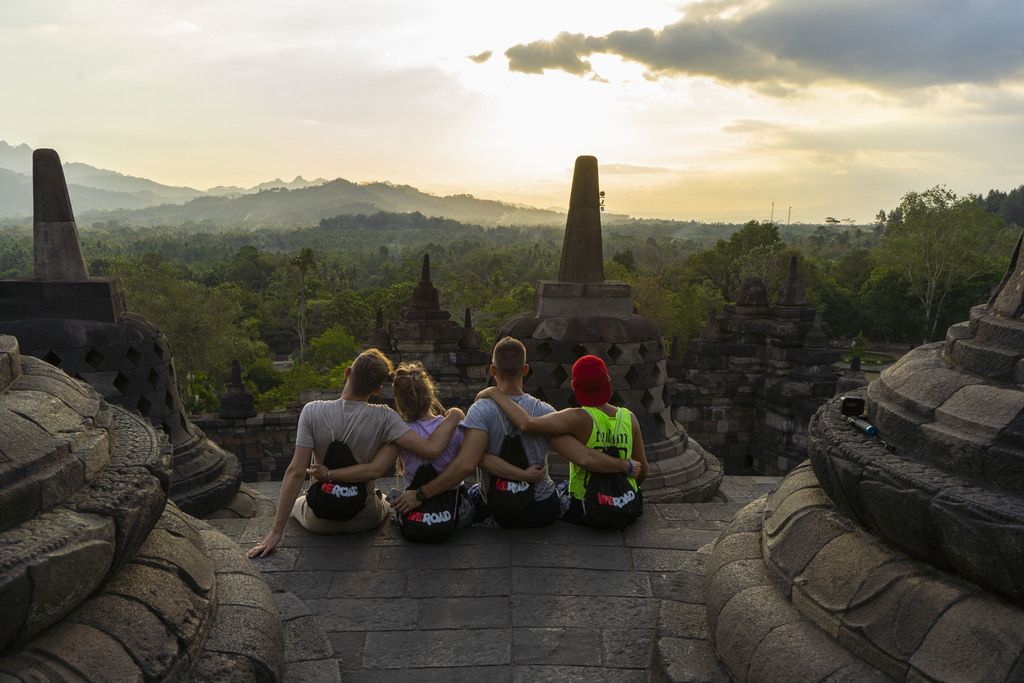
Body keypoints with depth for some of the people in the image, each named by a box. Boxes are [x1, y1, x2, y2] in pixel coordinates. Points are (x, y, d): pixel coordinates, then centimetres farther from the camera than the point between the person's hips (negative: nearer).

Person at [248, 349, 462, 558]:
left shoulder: (312, 411, -20)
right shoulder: (384, 418, -22)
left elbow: (296, 472, -20)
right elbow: (432, 448, -27)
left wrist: (276, 531, -16)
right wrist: (452, 418, -9)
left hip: (319, 522, 0)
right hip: (366, 519, 1)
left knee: (296, 503, 36)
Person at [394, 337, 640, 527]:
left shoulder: (482, 410, -21)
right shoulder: (543, 411, -16)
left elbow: (465, 464, -33)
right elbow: (584, 458, -17)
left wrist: (420, 494, -27)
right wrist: (628, 466, -3)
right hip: (543, 511, 0)